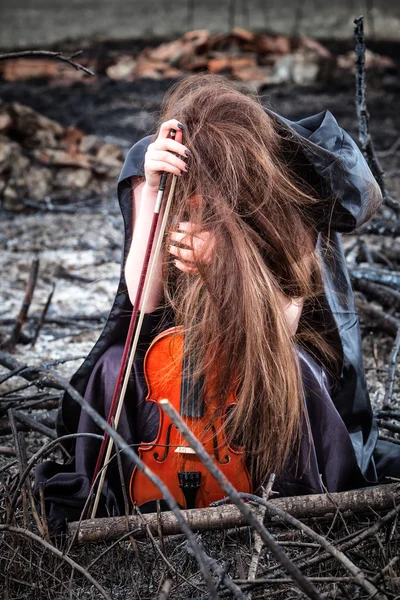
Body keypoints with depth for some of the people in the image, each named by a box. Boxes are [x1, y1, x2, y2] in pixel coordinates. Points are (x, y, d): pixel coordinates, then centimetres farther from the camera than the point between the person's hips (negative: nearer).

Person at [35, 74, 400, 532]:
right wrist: (151, 188, -35)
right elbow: (144, 297, -25)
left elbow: (283, 324, -20)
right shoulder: (154, 163, -19)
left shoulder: (293, 168, -23)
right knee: (115, 368, -30)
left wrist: (223, 261, -39)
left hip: (270, 340, -1)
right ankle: (103, 501, -6)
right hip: (185, 328, 1)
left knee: (287, 372, -37)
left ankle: (300, 501, -11)